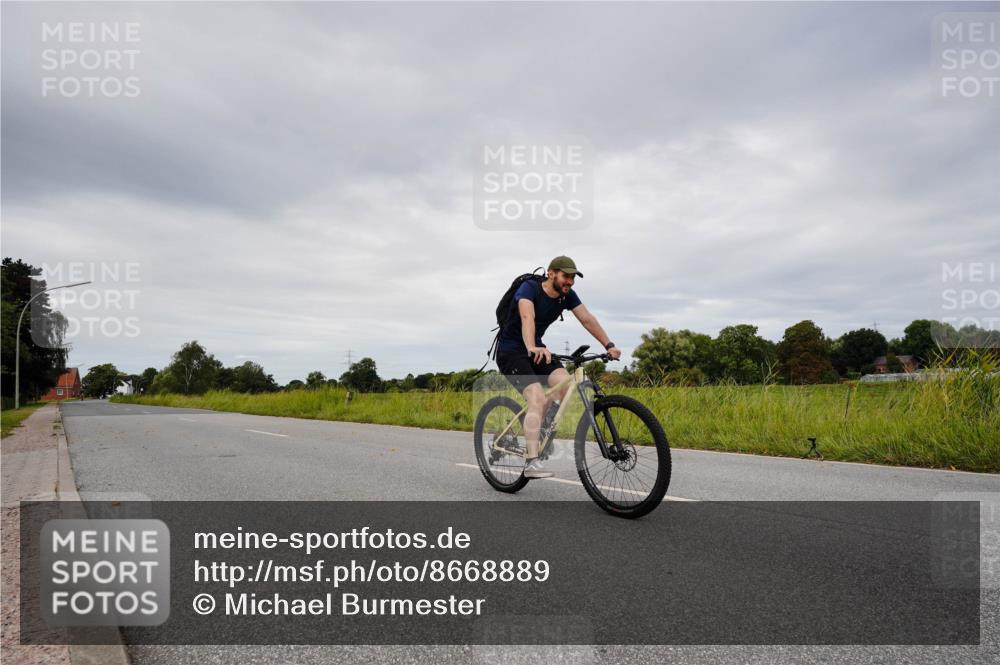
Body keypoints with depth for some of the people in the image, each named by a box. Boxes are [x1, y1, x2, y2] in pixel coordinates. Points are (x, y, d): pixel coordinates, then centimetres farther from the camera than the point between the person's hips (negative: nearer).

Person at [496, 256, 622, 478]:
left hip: (536, 349, 6)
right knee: (538, 398, -24)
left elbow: (587, 319, -5)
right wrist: (532, 348, -57)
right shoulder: (529, 288, -22)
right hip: (510, 351, -6)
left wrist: (609, 345, -16)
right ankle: (532, 462, -22)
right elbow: (527, 317, -40)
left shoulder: (567, 295, -3)